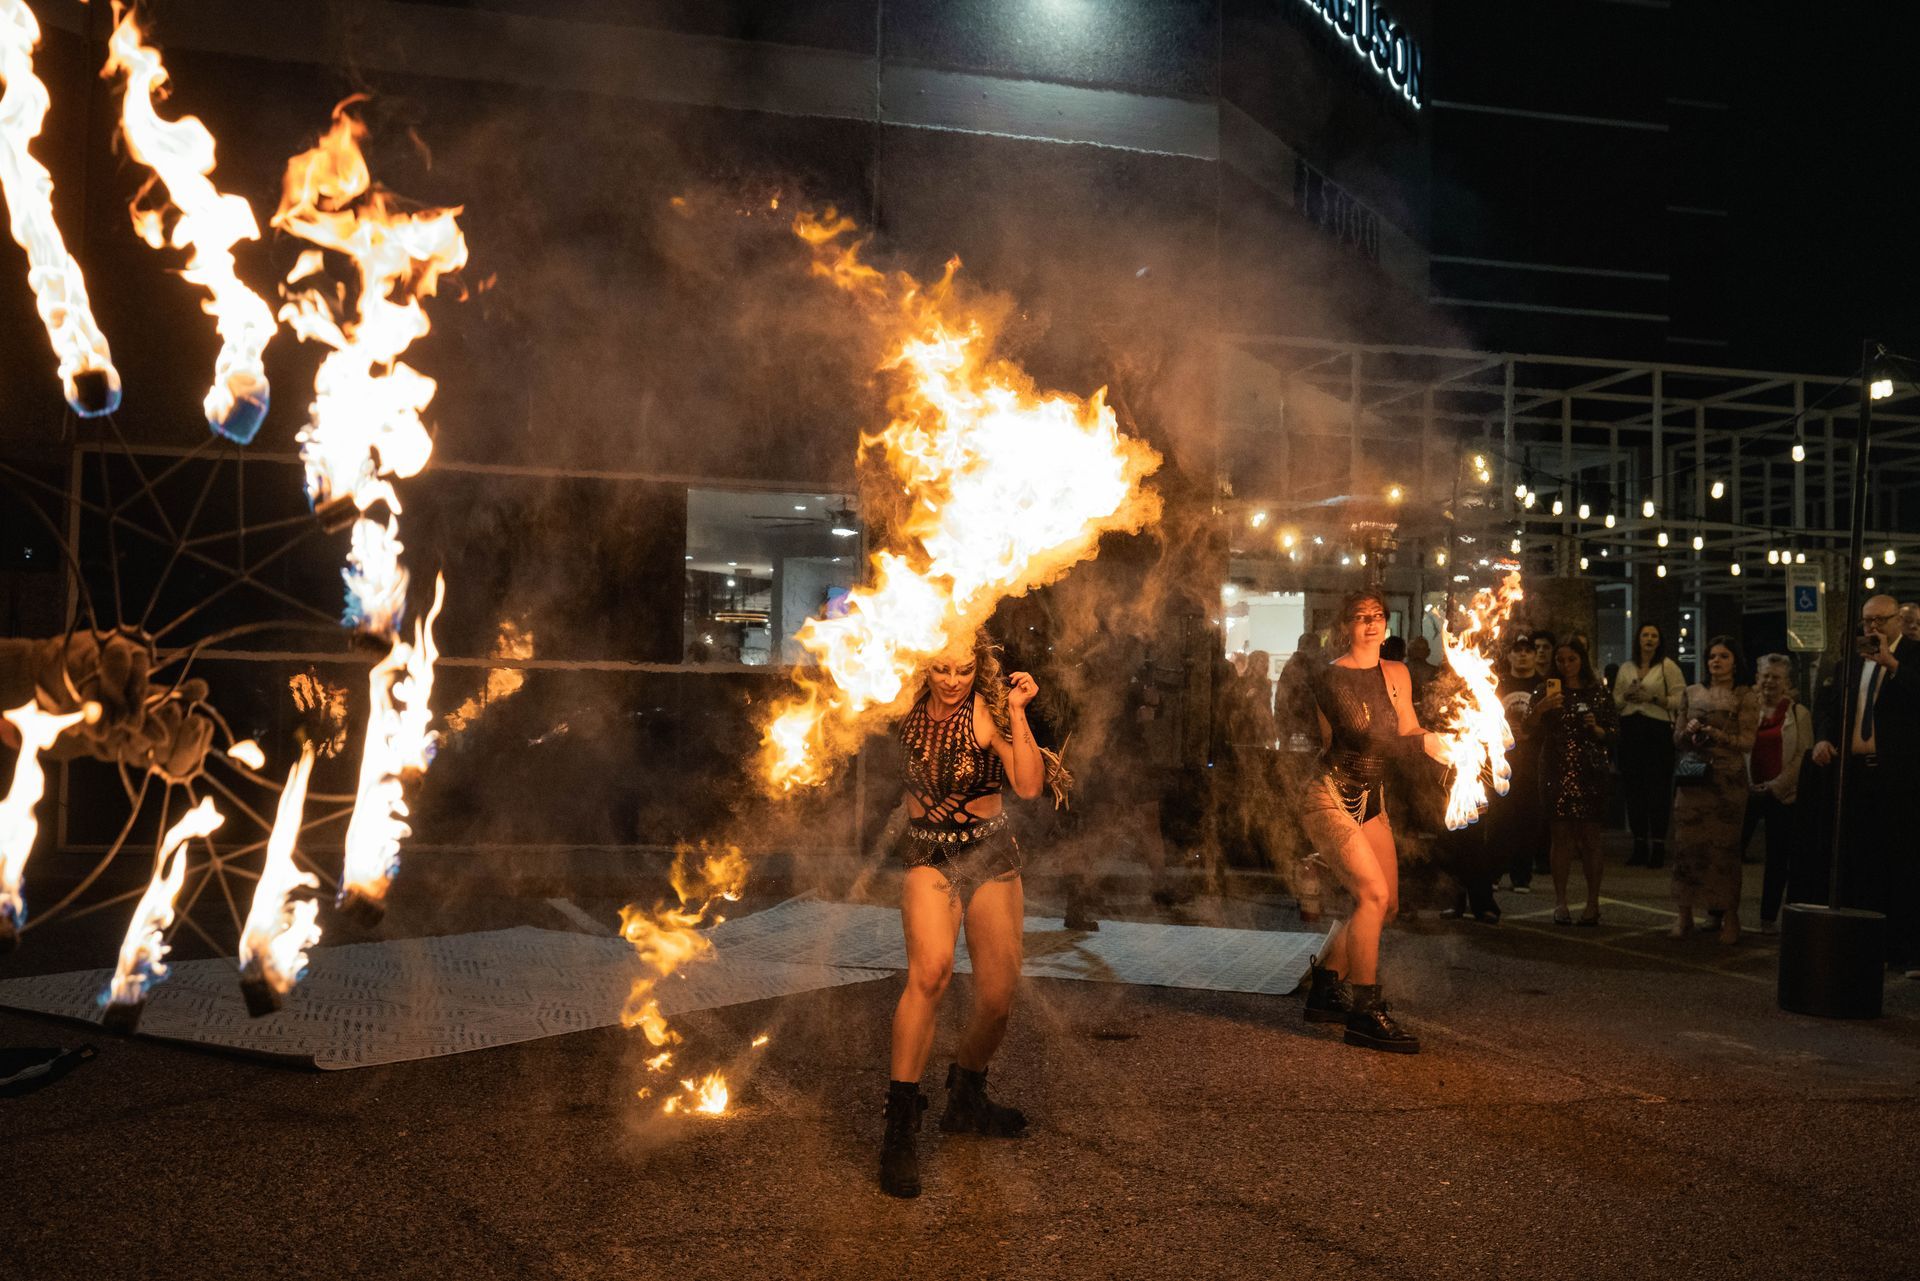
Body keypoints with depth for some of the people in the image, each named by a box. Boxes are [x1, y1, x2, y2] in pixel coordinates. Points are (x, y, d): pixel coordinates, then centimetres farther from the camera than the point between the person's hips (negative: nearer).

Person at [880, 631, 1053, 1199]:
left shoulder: (989, 711, -8)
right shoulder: (908, 710, -2)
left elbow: (1029, 786, -18)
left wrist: (1017, 714, -23)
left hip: (991, 856, 1)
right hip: (927, 858, -1)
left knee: (997, 1000, 2)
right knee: (931, 967, -29)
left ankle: (966, 1099, 33)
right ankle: (899, 1122, -24)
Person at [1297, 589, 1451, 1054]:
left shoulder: (1396, 674, 10)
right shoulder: (1330, 677, -12)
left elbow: (1410, 732, 3)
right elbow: (1365, 738, -21)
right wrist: (1423, 743, -17)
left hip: (1370, 801, 8)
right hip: (1331, 797, -8)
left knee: (1385, 904, 6)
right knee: (1373, 893, -20)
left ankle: (1325, 988, 23)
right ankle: (1364, 1013, -13)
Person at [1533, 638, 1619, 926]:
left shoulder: (1597, 692, 8)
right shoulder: (1548, 691, 8)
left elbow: (1614, 732, 9)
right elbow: (1531, 731, 2)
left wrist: (1596, 729, -10)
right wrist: (1539, 709, -15)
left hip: (1591, 770, 0)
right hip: (1557, 770, 0)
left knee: (1590, 837, 0)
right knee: (1561, 835, -1)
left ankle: (1593, 903, 6)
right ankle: (1560, 903, 2)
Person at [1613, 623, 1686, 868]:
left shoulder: (1668, 666, 1)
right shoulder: (1626, 668, 15)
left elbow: (1680, 700, -6)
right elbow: (1615, 701, 18)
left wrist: (1653, 698, -13)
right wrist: (1626, 696, -2)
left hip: (1658, 730, -5)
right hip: (1630, 730, 5)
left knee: (1658, 789, -6)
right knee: (1633, 787, 5)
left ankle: (1658, 845, 0)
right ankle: (1639, 845, 13)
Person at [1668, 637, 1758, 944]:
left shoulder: (1744, 697, 3)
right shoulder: (1692, 693, 13)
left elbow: (1747, 742, -4)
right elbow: (1677, 738, 13)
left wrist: (1714, 733, -15)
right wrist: (1690, 730, -8)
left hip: (1727, 779, -3)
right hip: (1693, 777, 3)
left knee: (1726, 845, -1)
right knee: (1687, 842, -1)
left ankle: (1729, 916, 6)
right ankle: (1685, 914, 5)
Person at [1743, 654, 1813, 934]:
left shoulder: (1799, 714, 2)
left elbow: (1803, 756, -2)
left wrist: (1775, 786, -10)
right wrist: (1746, 785, -5)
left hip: (1783, 794, -1)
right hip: (1747, 792, 1)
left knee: (1778, 858, 4)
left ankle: (1769, 918, 13)